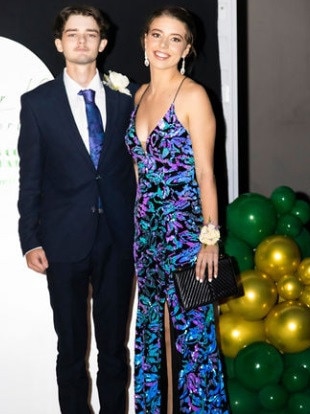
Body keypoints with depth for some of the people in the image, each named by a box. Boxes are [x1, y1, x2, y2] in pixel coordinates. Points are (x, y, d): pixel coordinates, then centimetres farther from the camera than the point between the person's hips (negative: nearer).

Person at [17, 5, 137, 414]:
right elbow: (29, 178, 0)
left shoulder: (125, 97, 4)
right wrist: (30, 241, -4)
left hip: (118, 238, 2)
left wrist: (140, 227, 1)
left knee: (114, 344, 12)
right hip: (65, 241, -1)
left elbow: (139, 157, 8)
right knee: (72, 347, 9)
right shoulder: (37, 102, 0)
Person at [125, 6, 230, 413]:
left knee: (191, 333, 2)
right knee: (154, 329, 15)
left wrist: (210, 239, -14)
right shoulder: (141, 94, 10)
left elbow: (205, 172, -12)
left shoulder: (193, 95, -10)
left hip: (185, 230, -6)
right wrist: (140, 225, 14)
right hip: (147, 230, 7)